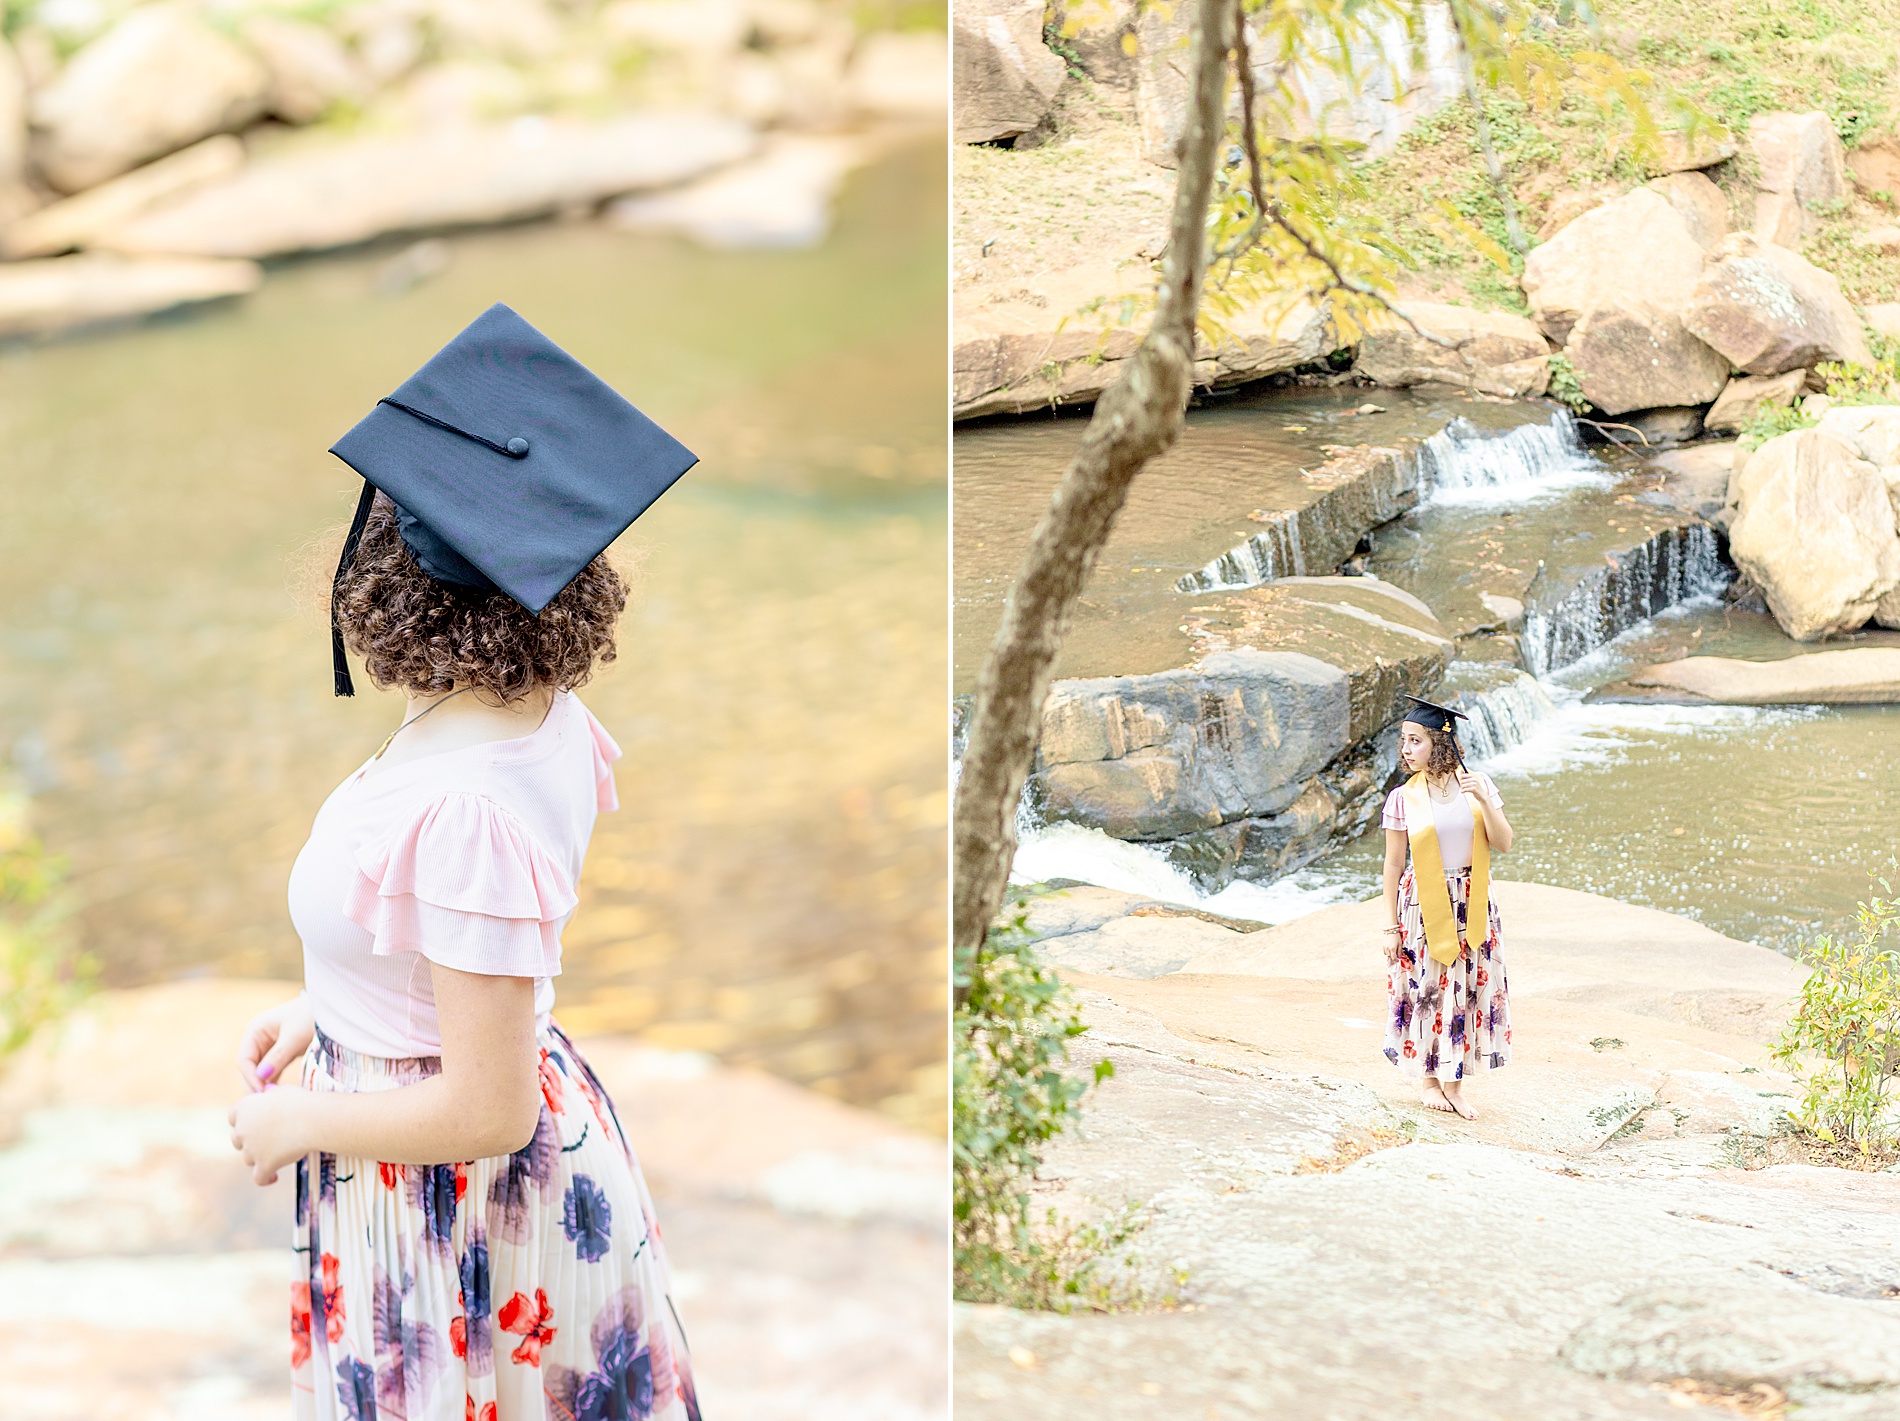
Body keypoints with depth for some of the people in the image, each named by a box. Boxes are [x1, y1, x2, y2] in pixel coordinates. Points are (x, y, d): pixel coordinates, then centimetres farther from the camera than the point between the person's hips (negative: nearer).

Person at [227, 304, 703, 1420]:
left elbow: (486, 1111, -28)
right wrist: (328, 1015, 12)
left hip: (446, 1198, -8)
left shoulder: (470, 811, -33)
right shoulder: (549, 718, -7)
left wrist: (296, 1124, -14)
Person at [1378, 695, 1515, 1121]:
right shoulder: (1404, 798, -6)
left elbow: (1504, 844, -3)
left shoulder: (1477, 784, -2)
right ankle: (1431, 1079, 18)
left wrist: (1483, 801, -19)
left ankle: (1454, 1081, 14)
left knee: (1468, 986, 4)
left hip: (1471, 902, 2)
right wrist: (1391, 925, -3)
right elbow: (1393, 863, -2)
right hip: (1424, 904, -2)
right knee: (1428, 988, 3)